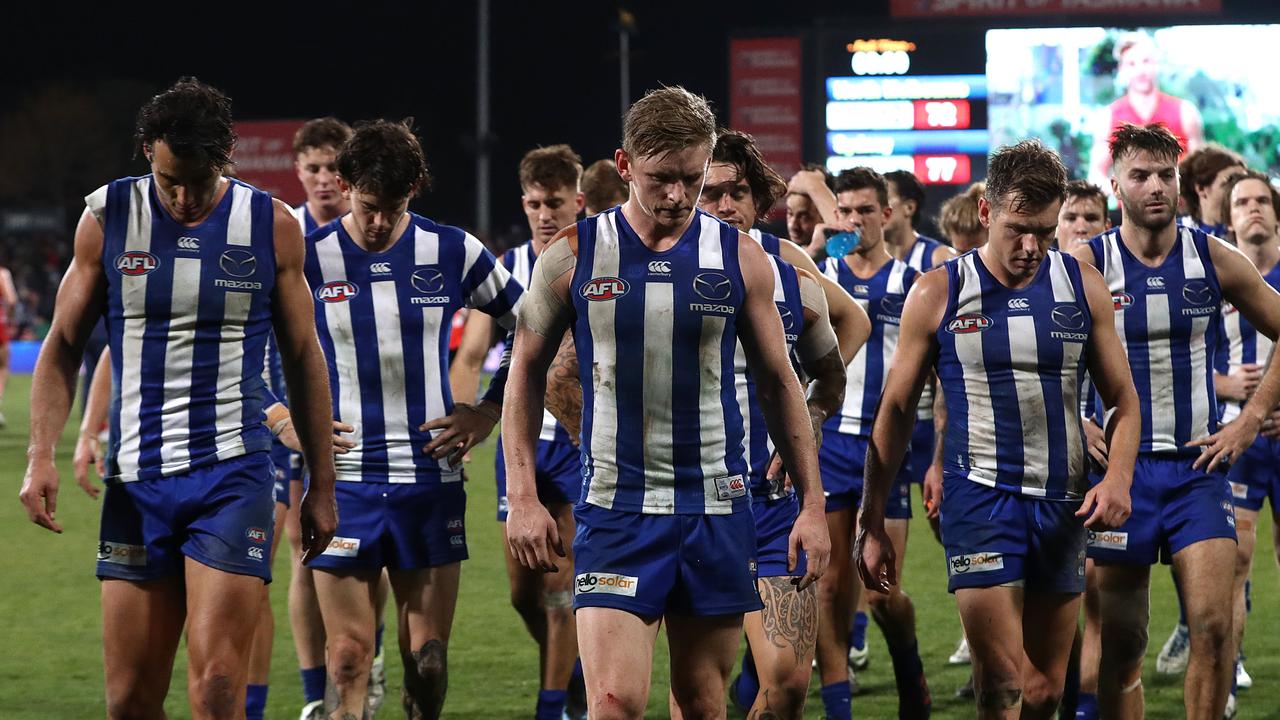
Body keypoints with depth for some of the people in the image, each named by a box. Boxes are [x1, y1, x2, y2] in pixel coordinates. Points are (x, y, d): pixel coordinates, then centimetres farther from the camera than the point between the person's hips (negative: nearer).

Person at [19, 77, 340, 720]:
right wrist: (41, 456, -3)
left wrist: (321, 484, 10)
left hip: (233, 475, -2)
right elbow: (64, 345, 9)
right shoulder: (107, 217, 3)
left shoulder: (272, 227, 1)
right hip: (135, 480, 2)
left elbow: (303, 360, 10)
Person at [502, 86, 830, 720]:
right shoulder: (572, 257, -1)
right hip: (614, 507, -2)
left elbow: (778, 384, 11)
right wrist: (522, 497, 0)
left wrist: (811, 504, 8)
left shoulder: (740, 259, 3)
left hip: (716, 508, 2)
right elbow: (527, 374, 7)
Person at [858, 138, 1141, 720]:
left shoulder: (1083, 287, 5)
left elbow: (1123, 398, 12)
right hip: (979, 497, -3)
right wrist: (871, 523, 2)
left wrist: (1118, 477, -7)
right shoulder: (938, 295, -2)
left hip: (1063, 503, 3)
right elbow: (895, 411, 4)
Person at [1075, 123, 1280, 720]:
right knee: (1120, 642, 2)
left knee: (1214, 626, -12)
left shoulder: (1215, 260, 1)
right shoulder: (1086, 265, -4)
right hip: (1119, 466, -1)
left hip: (1198, 465, 1)